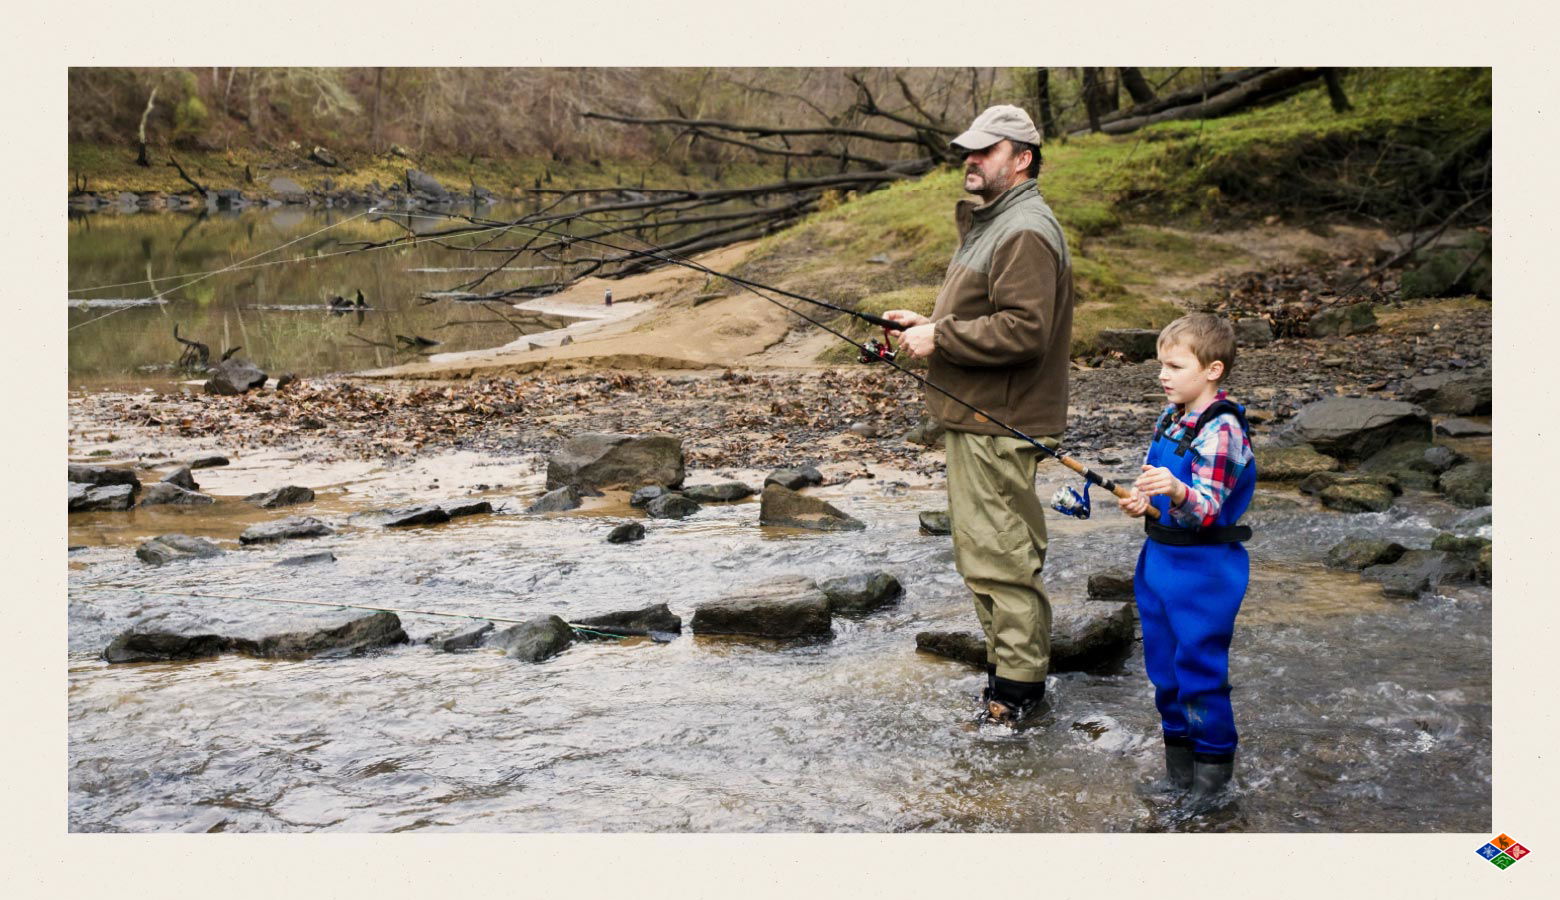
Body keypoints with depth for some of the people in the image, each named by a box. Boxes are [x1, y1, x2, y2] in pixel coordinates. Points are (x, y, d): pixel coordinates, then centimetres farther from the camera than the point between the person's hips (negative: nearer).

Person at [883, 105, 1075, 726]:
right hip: (977, 417, 11)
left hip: (999, 425, -11)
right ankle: (1004, 662, 30)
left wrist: (938, 339, -20)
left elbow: (1023, 331, -27)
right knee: (980, 549, 18)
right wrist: (929, 324, 10)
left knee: (1001, 556, -4)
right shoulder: (988, 223, 18)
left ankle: (1019, 685, 7)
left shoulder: (1025, 232, -17)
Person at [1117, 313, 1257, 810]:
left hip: (1204, 569, -9)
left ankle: (1212, 779, 16)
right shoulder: (1170, 418, 7)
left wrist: (1176, 491, -44)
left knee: (1200, 674, 0)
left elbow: (1208, 511, -24)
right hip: (1159, 559, 9)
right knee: (1164, 670, 17)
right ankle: (1179, 769, 31)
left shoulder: (1221, 430, -18)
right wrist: (1142, 499, -1)